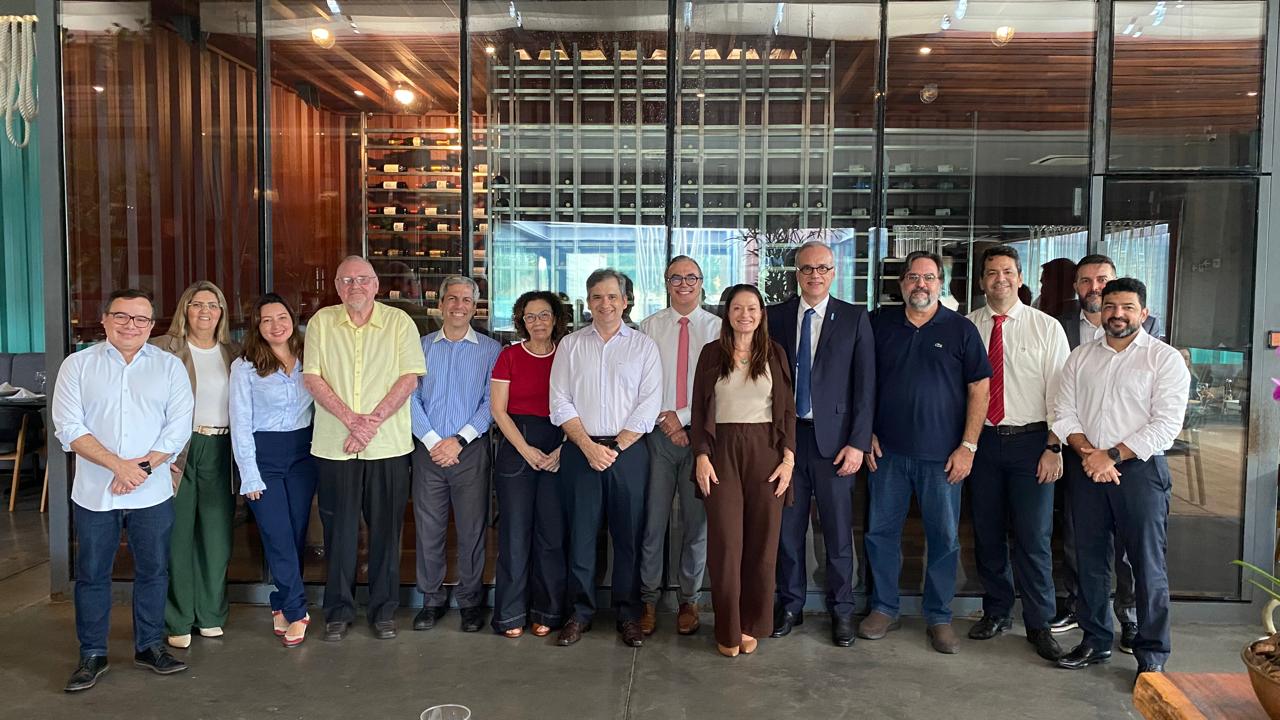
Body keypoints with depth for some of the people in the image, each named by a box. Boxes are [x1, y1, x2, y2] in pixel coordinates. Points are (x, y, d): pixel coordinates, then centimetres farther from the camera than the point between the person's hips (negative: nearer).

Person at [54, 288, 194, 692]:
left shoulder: (169, 366, 3)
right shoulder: (78, 365, 2)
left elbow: (178, 428, -2)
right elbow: (69, 427, -6)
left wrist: (142, 466, -15)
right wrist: (118, 464, -16)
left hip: (152, 493, 1)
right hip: (93, 492, 0)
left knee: (153, 572, 9)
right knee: (92, 575, 9)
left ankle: (149, 647, 24)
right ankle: (92, 655, 23)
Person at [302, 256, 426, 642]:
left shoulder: (399, 322, 1)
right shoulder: (322, 321, 5)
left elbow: (410, 377, -5)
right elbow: (312, 377, -1)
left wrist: (374, 420, -15)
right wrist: (351, 418, -14)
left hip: (388, 445, -1)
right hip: (333, 445, 1)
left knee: (386, 530, 6)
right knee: (339, 530, 9)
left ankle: (384, 610, 20)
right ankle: (339, 610, 23)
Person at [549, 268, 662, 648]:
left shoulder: (643, 346, 5)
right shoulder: (570, 345, 9)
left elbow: (649, 404, -2)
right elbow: (561, 403, 2)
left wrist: (616, 447, -9)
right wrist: (589, 446, -8)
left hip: (628, 450, -1)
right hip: (580, 449, 1)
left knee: (629, 534, 4)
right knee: (581, 534, 5)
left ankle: (628, 613, 17)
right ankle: (580, 611, 18)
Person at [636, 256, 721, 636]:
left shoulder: (718, 328, 4)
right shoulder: (649, 327, 7)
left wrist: (683, 416, -10)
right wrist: (665, 422, -7)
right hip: (658, 433, 0)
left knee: (697, 520, 7)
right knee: (652, 519, 2)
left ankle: (689, 599, 21)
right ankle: (649, 598, 16)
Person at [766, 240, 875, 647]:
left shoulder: (854, 319, 1)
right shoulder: (776, 317, 5)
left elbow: (865, 386, -1)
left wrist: (858, 443, -7)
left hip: (834, 438, -1)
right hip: (786, 435, 2)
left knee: (838, 531, 7)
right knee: (787, 527, 10)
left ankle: (841, 610, 23)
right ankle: (790, 606, 25)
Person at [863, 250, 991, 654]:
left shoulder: (960, 329, 1)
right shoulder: (881, 324, 6)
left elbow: (979, 389, 0)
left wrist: (968, 446, -6)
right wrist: (867, 433, 2)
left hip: (942, 454, -1)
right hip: (888, 451, 2)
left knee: (944, 537, 5)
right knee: (881, 531, 7)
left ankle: (939, 617, 20)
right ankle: (884, 609, 22)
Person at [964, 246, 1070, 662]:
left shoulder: (1046, 328, 0)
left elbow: (1058, 391, -3)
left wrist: (1054, 448, -9)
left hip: (1029, 441, -2)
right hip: (982, 439, 2)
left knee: (1033, 536, 0)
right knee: (987, 533, 10)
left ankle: (1039, 624, 16)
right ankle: (996, 613, 27)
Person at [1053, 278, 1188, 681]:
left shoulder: (1165, 359, -2)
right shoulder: (1081, 357, 11)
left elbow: (1167, 424, -11)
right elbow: (1065, 414, 6)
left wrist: (1112, 456, -15)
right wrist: (1089, 453, -10)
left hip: (1141, 469, -4)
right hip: (1086, 469, 4)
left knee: (1148, 564, -1)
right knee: (1089, 560, 11)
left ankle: (1152, 656, 12)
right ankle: (1096, 642, 25)